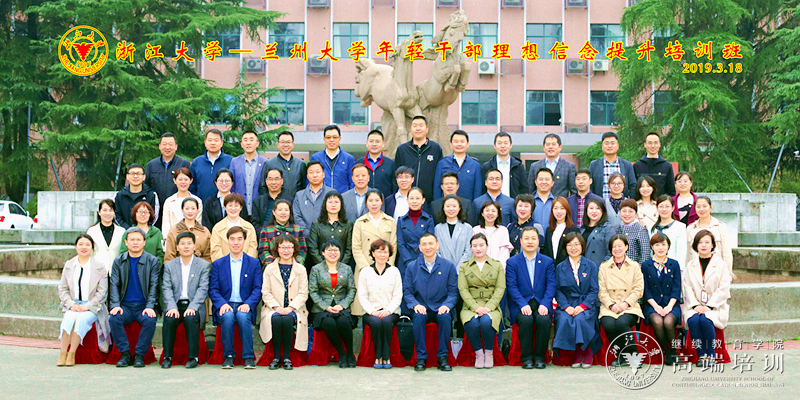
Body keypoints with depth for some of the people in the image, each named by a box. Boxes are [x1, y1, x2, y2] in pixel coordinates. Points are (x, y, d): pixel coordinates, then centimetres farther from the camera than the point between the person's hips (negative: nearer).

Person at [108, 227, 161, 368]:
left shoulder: (153, 261, 4)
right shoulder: (118, 261, 10)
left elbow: (154, 286, -1)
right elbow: (114, 285, 5)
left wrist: (150, 307, -15)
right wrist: (115, 305, -12)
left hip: (144, 305, -2)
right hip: (125, 305, 2)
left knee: (150, 320, -33)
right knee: (113, 319, -28)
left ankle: (139, 355, -16)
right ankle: (125, 354, -14)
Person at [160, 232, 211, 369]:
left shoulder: (204, 265, 7)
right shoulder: (169, 265, 13)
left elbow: (203, 289, -3)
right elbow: (166, 288, 1)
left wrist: (192, 307, -19)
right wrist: (172, 307, -17)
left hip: (194, 305, -2)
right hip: (176, 304, 2)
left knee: (190, 318, -33)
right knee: (169, 319, -30)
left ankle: (193, 357, -24)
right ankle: (167, 357, -18)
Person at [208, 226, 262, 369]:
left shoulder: (254, 263, 11)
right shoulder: (218, 264, 12)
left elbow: (258, 289, 4)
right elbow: (213, 289, 5)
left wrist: (248, 304, -14)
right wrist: (222, 304, -15)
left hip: (244, 306, 0)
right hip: (225, 305, 1)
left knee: (243, 316, -35)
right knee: (227, 317, -34)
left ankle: (249, 357, -25)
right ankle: (228, 356, -20)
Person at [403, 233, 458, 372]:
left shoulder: (448, 266, 5)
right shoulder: (412, 267, 7)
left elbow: (453, 291, 4)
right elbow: (407, 291, 6)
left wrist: (446, 305, -15)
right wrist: (415, 304, -13)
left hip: (440, 309, 0)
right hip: (422, 309, 0)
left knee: (445, 317, -33)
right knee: (419, 317, -33)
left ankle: (443, 358, -22)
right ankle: (421, 358, -23)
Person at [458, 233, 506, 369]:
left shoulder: (497, 265, 14)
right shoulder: (464, 267, 13)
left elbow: (500, 288, 4)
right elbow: (463, 289, 2)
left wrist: (488, 307, -12)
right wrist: (475, 307, -14)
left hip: (491, 305, 0)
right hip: (470, 306, 0)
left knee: (486, 322, -34)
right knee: (471, 323, -34)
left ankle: (489, 352, -8)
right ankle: (478, 352, -9)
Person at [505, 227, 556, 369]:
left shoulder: (547, 261, 11)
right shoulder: (512, 262, 7)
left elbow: (551, 285, 2)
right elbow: (512, 287, -3)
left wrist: (544, 304, -15)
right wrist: (523, 305, -18)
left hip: (541, 303, 1)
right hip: (521, 304, -1)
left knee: (544, 320, -31)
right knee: (526, 320, -32)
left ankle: (539, 357, -14)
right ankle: (526, 358, -19)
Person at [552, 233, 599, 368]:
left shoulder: (591, 266, 9)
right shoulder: (560, 267, 13)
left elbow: (594, 290, 2)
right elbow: (558, 291, 6)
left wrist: (582, 306, -14)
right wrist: (566, 307, -13)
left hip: (586, 306, -1)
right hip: (567, 305, 1)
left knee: (580, 319, -34)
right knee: (564, 320, -32)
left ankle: (587, 352, -12)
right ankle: (577, 353, -16)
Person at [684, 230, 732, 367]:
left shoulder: (721, 265, 5)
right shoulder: (691, 266, 14)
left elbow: (723, 289, -3)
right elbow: (688, 288, 7)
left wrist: (709, 306, -14)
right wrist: (695, 305, -11)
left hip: (715, 307, -2)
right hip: (695, 306, 2)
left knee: (705, 320, -33)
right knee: (693, 320, -31)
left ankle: (711, 355, -15)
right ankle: (701, 355, -19)